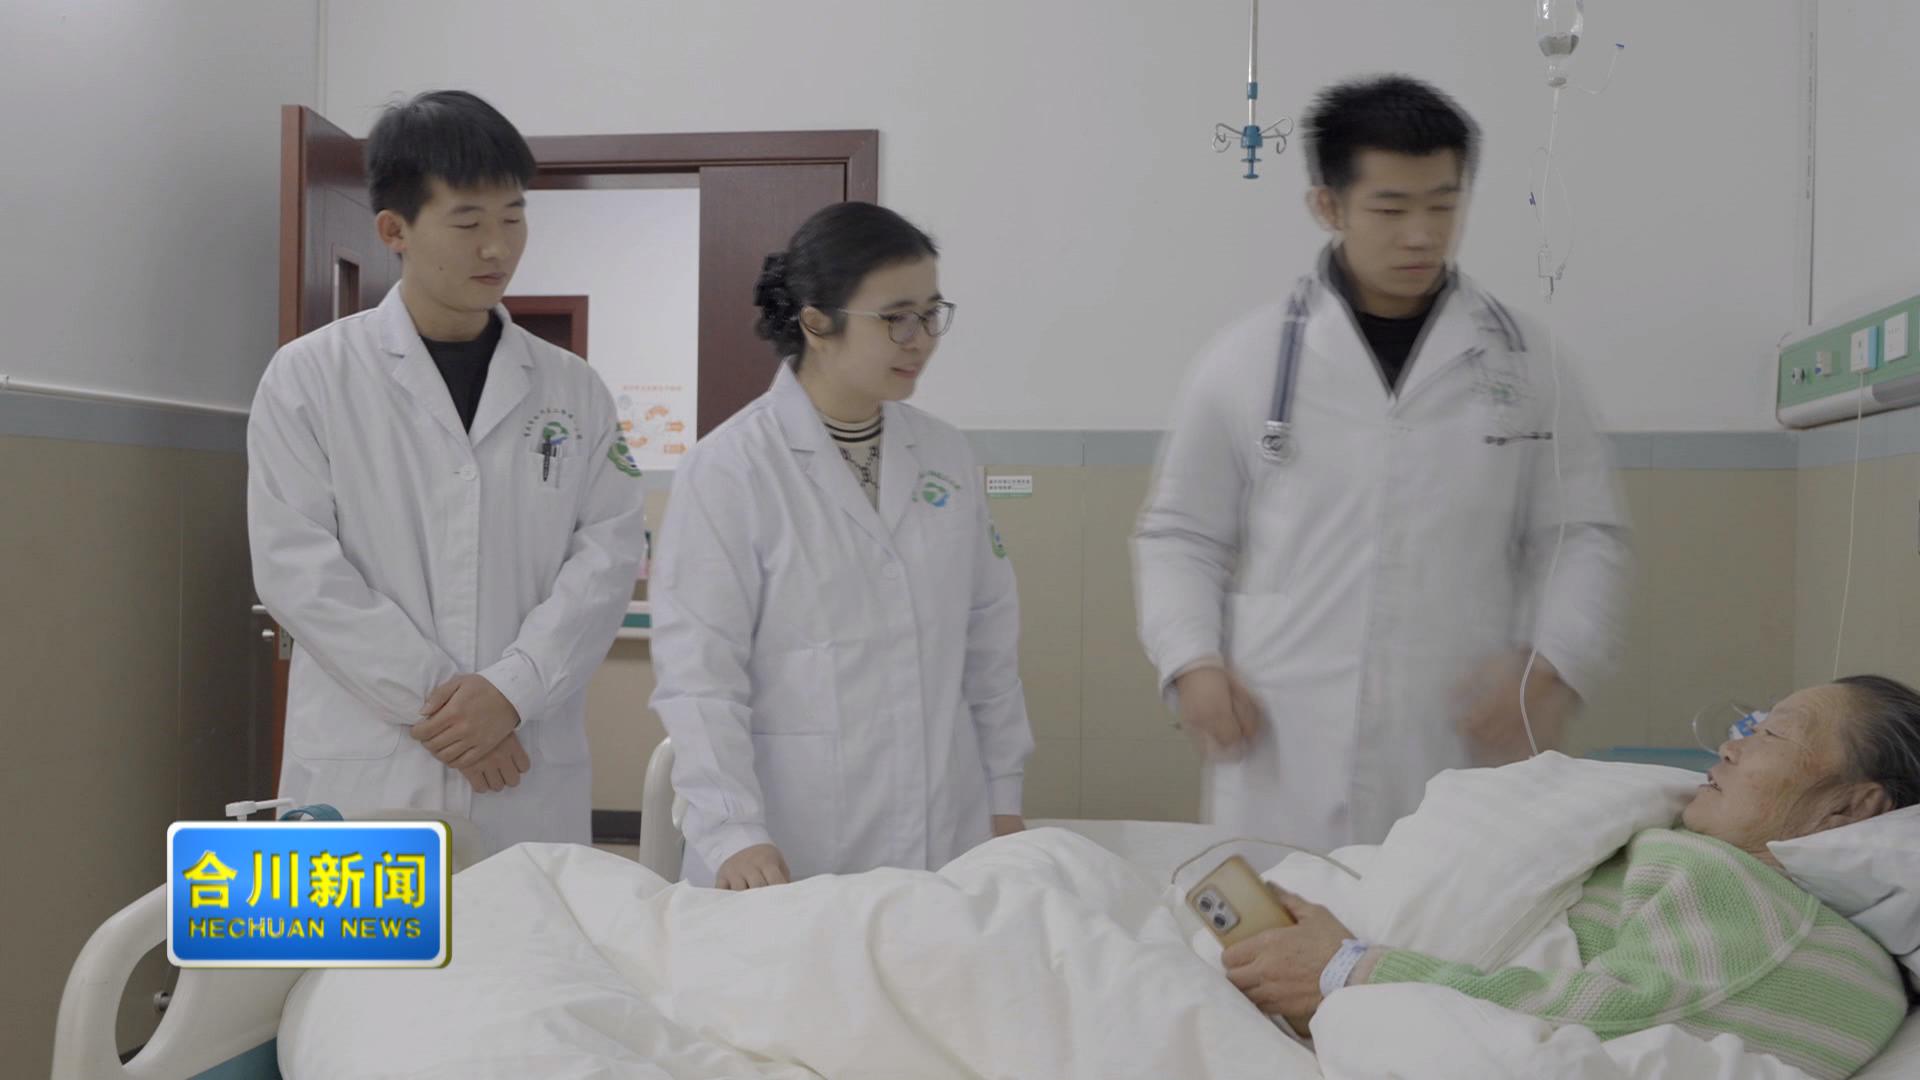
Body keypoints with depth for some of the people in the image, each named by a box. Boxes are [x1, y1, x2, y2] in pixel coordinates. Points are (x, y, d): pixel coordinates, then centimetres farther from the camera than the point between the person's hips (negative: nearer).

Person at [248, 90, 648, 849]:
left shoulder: (574, 390, 8)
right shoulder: (308, 378, 2)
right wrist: (435, 700, -11)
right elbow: (296, 566, -6)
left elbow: (609, 552, 1)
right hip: (364, 775, -1)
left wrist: (510, 688, -13)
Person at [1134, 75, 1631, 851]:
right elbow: (1180, 537, 10)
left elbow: (1585, 538, 9)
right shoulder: (1246, 360, 5)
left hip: (1465, 761, 1)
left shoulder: (1524, 364, 7)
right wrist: (1191, 659, -5)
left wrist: (1548, 669, -6)